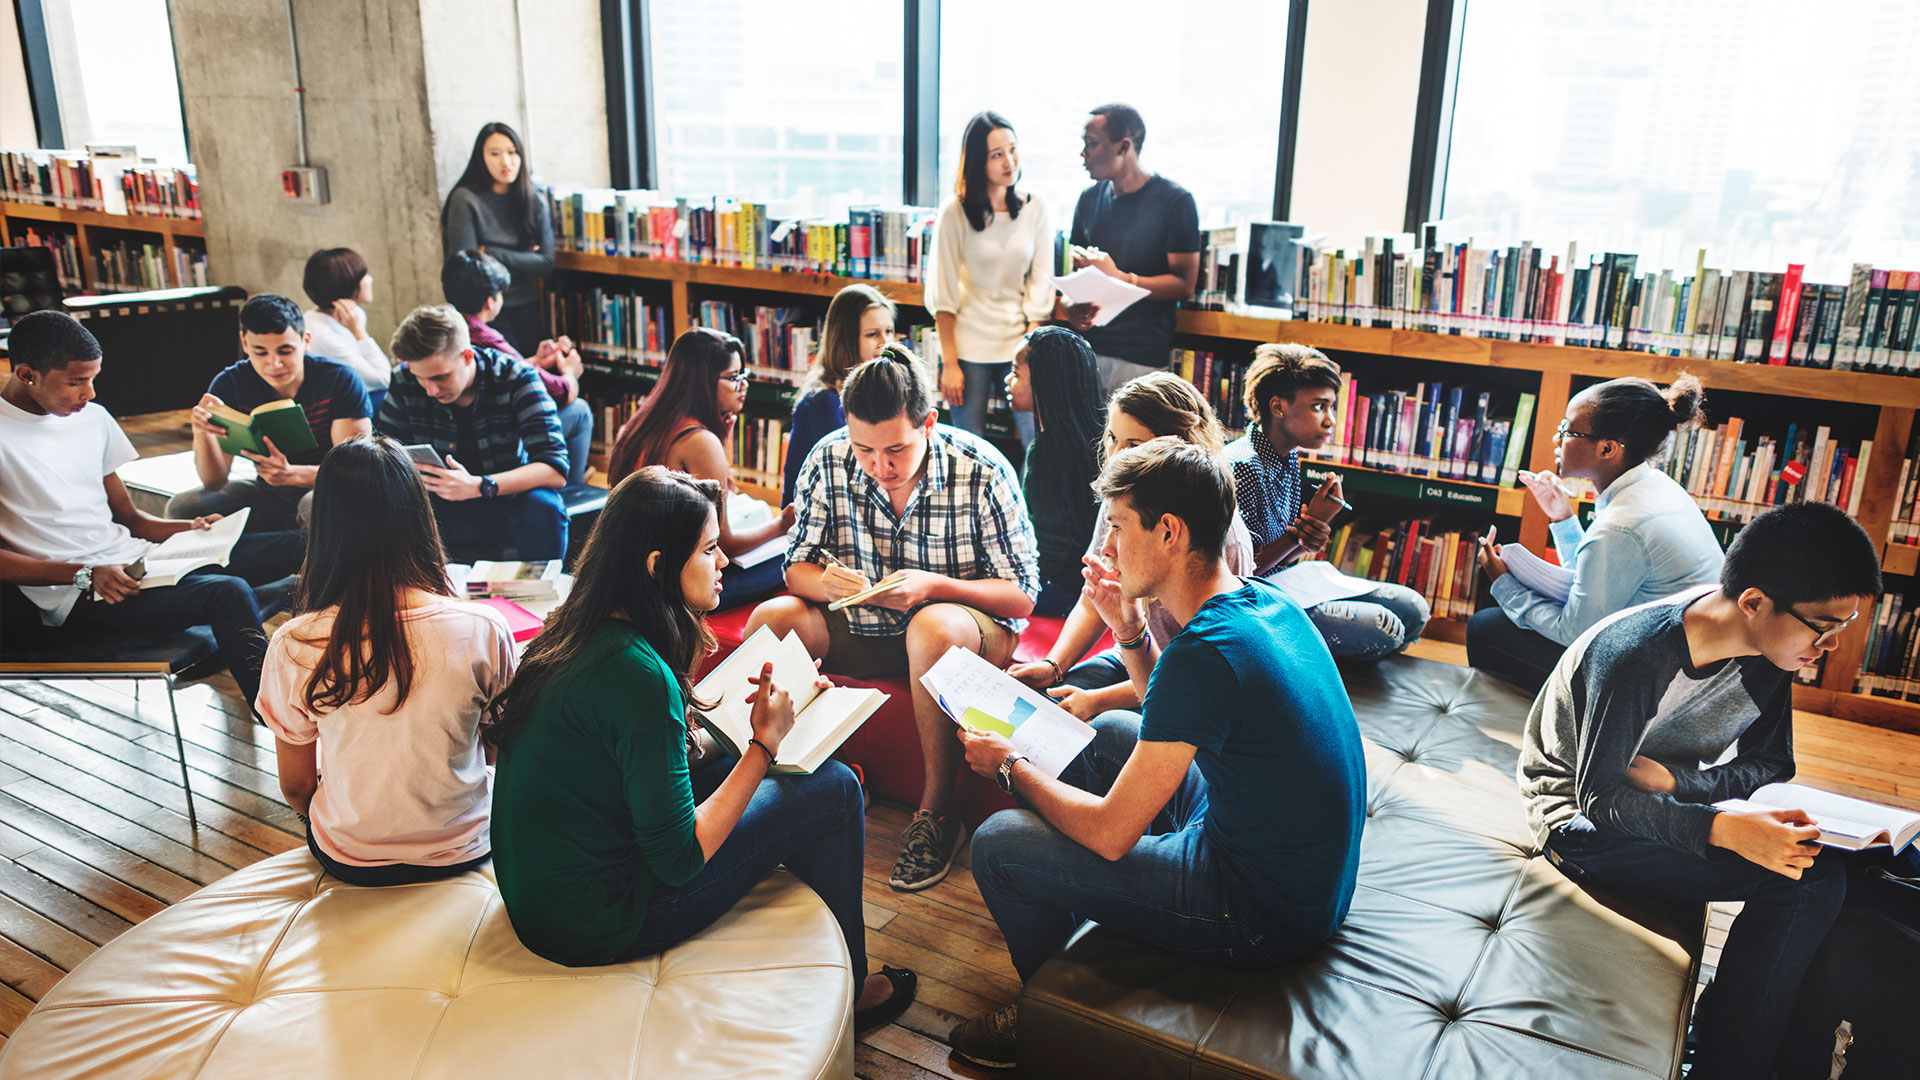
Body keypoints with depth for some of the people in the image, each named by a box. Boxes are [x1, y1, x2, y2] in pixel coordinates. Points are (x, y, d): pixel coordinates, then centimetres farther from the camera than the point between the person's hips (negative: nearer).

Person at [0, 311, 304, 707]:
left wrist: (189, 529, 0)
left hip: (132, 559, 8)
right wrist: (85, 575, -21)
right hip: (73, 597, -8)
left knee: (292, 546, -7)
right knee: (228, 594, -32)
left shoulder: (92, 417, 15)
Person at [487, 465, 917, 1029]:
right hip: (593, 925, -9)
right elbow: (679, 861, -22)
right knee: (833, 788, -4)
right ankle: (846, 991, 18)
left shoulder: (574, 632, 1)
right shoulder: (639, 674, -27)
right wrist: (764, 743, -15)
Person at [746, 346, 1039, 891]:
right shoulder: (828, 461, -10)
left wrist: (934, 586, -32)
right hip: (860, 628, 4)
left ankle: (936, 812, -22)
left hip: (968, 622, -3)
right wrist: (824, 582, -27)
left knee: (931, 627, -38)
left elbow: (1022, 596, -15)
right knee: (771, 619, -20)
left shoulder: (983, 471, -18)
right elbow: (797, 567, -1)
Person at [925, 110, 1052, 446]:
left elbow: (1041, 283, 4)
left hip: (1019, 345, 2)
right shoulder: (955, 212, -5)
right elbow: (942, 294, -4)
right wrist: (949, 363, -8)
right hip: (968, 348, -2)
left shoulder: (1035, 209, 4)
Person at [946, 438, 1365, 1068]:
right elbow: (1174, 715, 17)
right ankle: (1052, 903, 39)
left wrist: (1011, 767, -6)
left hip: (1261, 918, -9)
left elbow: (1111, 833, -22)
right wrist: (1130, 631, 1)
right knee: (1112, 731, 22)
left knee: (997, 845, -6)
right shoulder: (1264, 599, -1)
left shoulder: (1206, 651, -29)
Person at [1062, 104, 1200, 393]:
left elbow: (1184, 284, -8)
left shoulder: (1175, 201, -5)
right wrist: (1068, 305, -3)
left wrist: (1119, 278, -19)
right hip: (1087, 348, 5)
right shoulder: (1089, 199, 13)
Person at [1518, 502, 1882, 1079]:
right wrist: (1725, 830, -42)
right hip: (1580, 817, -8)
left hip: (1666, 806, 8)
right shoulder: (1634, 654, -29)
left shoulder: (1770, 652, -7)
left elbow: (1771, 764, 0)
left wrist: (1671, 778, -21)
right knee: (1810, 877, -22)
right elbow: (1598, 798, -26)